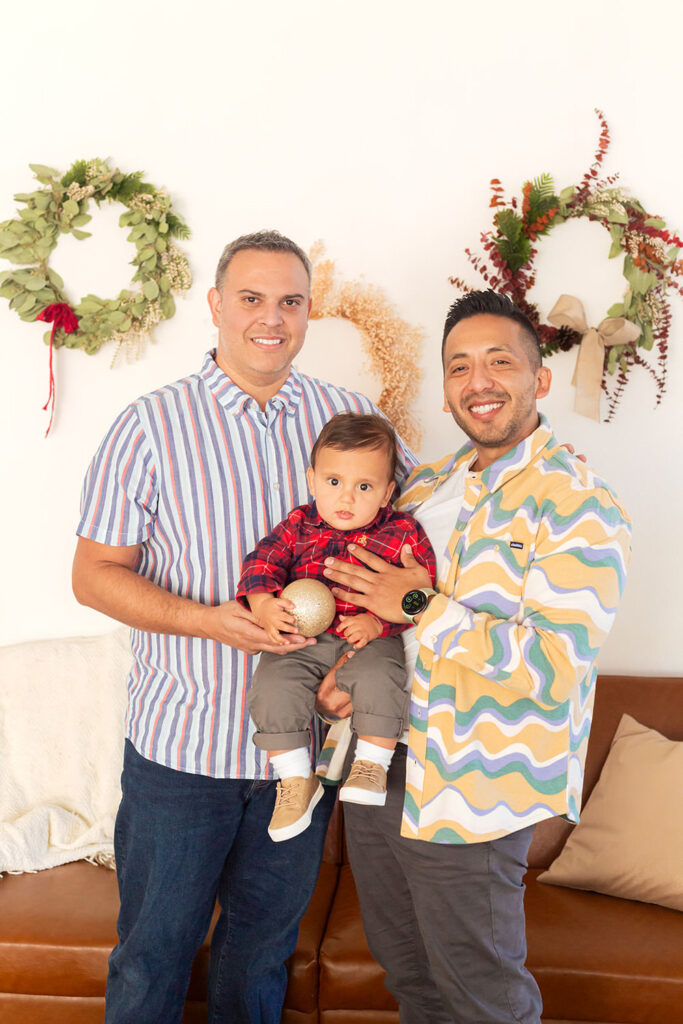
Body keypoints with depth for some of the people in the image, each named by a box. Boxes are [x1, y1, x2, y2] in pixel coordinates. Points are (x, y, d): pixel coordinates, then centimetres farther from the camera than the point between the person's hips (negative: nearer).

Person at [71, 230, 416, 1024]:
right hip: (181, 744, -2)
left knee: (268, 932, 22)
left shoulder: (350, 418, 0)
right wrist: (208, 620, -23)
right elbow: (94, 574, -8)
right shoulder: (151, 426, -9)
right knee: (155, 945, 14)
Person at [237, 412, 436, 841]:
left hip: (373, 640, -2)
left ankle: (373, 764, -9)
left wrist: (377, 622, -23)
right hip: (304, 639, 3)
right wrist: (264, 603, -19)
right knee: (273, 684, -20)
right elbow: (262, 562, 1)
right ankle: (297, 778, 0)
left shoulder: (403, 534, -5)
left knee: (379, 678, -33)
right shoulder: (299, 526, 3)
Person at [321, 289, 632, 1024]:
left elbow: (554, 666, -24)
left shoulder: (578, 507, -15)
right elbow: (368, 592, 17)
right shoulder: (427, 486, 8)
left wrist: (420, 605, -21)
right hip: (376, 765, 7)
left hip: (468, 792, -7)